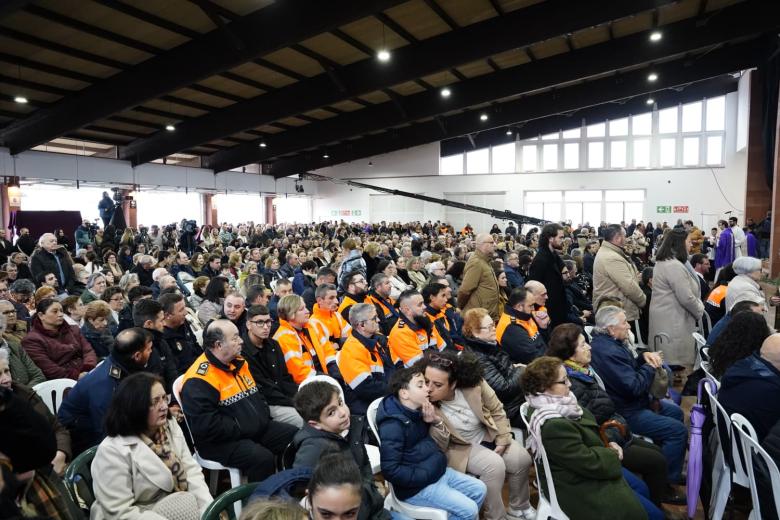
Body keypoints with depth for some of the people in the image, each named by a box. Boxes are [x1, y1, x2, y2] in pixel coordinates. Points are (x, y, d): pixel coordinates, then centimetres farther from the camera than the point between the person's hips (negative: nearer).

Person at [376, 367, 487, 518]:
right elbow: (390, 470, -26)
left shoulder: (418, 412, 4)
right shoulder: (393, 425, -23)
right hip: (417, 486, -9)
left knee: (480, 489, 10)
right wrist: (426, 476, -21)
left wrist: (435, 421, -6)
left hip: (438, 471, 9)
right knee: (469, 510, -12)